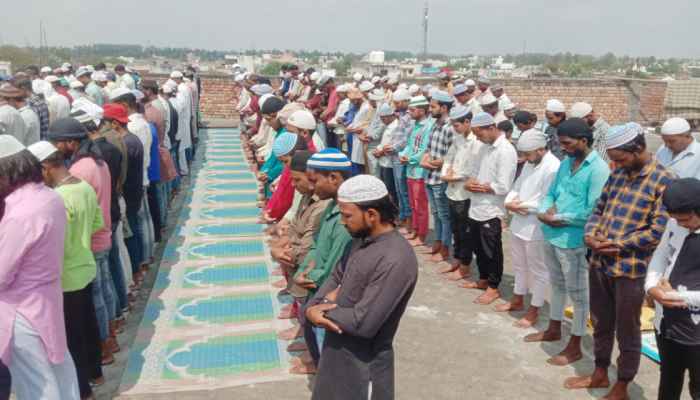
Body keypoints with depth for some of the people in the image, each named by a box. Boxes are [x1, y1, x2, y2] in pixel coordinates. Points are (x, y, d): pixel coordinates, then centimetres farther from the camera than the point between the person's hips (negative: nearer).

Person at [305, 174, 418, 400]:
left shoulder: (395, 260, -28)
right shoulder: (361, 239, 1)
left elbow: (364, 323, -30)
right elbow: (336, 278, 10)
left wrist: (323, 310, -14)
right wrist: (313, 307, -10)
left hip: (364, 362, -8)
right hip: (337, 350, 8)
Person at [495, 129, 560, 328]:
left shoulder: (553, 167, -21)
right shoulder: (530, 164, 9)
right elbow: (517, 186, 14)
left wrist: (521, 206, -17)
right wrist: (509, 201, -6)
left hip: (536, 229, -9)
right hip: (519, 224, 9)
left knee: (538, 271, 7)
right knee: (519, 265, 22)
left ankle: (533, 311, 19)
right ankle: (518, 300, 39)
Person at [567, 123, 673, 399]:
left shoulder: (665, 181, -11)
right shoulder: (617, 174, 8)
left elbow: (659, 230, -16)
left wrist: (619, 245, -18)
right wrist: (590, 233, -6)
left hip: (631, 269, -6)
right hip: (599, 263, 6)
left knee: (627, 331, 10)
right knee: (601, 324, 20)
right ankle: (600, 374, 38)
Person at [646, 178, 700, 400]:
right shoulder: (675, 224, -2)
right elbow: (660, 255, 11)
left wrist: (680, 298, -21)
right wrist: (651, 286, -6)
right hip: (666, 323, 6)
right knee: (668, 382, 26)